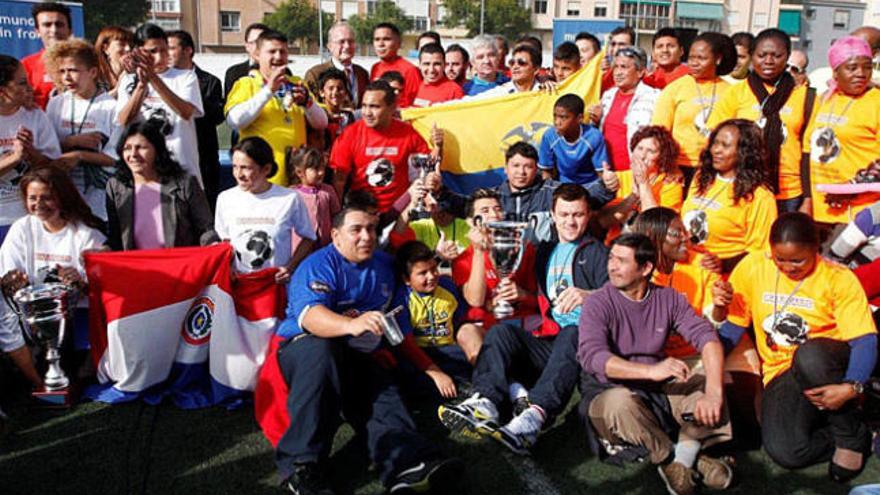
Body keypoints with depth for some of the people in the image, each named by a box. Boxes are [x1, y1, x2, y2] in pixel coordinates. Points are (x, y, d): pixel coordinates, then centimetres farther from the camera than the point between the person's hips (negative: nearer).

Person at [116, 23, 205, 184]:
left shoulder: (185, 77, 5)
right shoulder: (129, 81, 11)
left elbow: (186, 112, -14)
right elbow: (123, 121, -3)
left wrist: (153, 78, -19)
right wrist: (142, 84, -14)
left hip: (182, 166, -1)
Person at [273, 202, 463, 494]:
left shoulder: (384, 265, 13)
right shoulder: (319, 265, -9)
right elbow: (309, 316, -28)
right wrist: (351, 324, -47)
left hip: (355, 355, 5)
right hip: (302, 347, -5)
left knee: (381, 389, -25)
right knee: (322, 350, -38)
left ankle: (409, 464, -49)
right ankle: (302, 465, -38)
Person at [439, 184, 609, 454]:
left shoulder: (596, 252, 13)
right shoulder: (545, 251, 27)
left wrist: (588, 295, -24)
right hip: (547, 342, 4)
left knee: (572, 332, -37)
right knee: (501, 330, -20)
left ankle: (535, 414, -58)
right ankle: (485, 401, -44)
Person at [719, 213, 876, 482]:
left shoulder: (838, 279, -7)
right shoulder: (752, 268, -2)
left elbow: (866, 340, -14)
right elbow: (731, 325, 3)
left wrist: (851, 388, -32)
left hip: (826, 363, -1)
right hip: (783, 373, 1)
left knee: (810, 355, -40)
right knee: (784, 452, -27)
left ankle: (851, 434, -11)